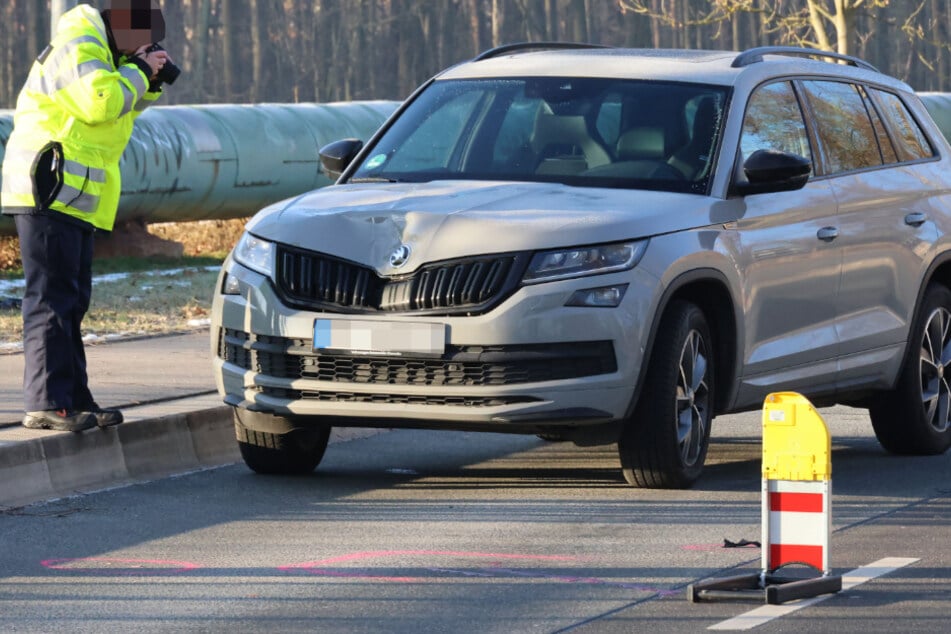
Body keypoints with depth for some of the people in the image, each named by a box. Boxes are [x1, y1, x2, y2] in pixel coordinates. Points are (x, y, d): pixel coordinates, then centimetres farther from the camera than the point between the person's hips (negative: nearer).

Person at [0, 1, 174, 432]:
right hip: (50, 193, -11)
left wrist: (149, 81, 7)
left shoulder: (103, 48, 18)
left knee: (71, 300, 13)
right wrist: (138, 71, -12)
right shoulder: (79, 46, -13)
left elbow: (125, 106, 26)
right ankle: (45, 404, -14)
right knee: (52, 298, -12)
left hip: (72, 198, 11)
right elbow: (100, 102, -27)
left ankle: (74, 400, 17)